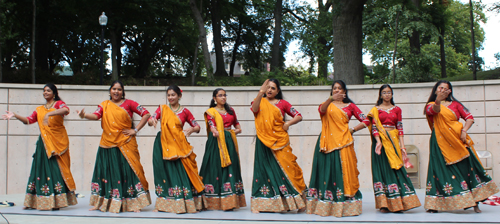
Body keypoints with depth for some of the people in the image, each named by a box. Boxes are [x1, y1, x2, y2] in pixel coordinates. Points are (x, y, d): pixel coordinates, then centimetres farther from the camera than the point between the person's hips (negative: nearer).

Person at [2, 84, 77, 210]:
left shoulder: (58, 104, 2)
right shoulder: (39, 110, 18)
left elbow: (66, 110, -21)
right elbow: (28, 120, 10)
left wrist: (49, 114, -33)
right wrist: (15, 115, -3)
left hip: (58, 142, -5)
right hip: (44, 142, 5)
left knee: (56, 169, -9)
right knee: (42, 169, 1)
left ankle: (57, 201, -7)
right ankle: (40, 202, 4)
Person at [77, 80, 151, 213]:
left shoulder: (128, 103, 6)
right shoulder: (104, 105, 14)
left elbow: (146, 114, 3)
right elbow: (96, 115, -3)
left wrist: (135, 130, -2)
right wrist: (84, 115, -24)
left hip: (125, 144, -2)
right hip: (108, 145, 3)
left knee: (128, 171, -6)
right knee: (107, 172, 3)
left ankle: (134, 204, -1)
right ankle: (102, 203, 12)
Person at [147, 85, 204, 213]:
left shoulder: (184, 111, 7)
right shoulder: (162, 108, 9)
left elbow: (197, 127, 11)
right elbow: (150, 120, -1)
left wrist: (191, 129, -11)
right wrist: (153, 121, -23)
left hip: (179, 145, -1)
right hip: (163, 145, 1)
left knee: (182, 172, -5)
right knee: (165, 173, 1)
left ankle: (187, 203, 1)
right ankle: (163, 204, 8)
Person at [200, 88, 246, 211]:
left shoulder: (231, 110, 17)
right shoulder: (211, 112, 5)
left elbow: (238, 126, 21)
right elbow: (212, 126, -10)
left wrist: (235, 131, 0)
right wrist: (215, 132, -32)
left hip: (229, 141, 4)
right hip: (216, 142, -4)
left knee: (230, 167, -3)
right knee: (216, 167, -8)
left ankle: (229, 201, -3)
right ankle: (215, 201, -3)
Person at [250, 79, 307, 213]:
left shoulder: (282, 103, 11)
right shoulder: (260, 101, 11)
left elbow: (298, 116, 10)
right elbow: (254, 109, -13)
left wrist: (288, 123, -6)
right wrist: (261, 92, -21)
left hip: (280, 141, 0)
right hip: (264, 142, 0)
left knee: (286, 168, -5)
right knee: (264, 169, -2)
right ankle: (259, 204, 1)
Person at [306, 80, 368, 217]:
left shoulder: (350, 106, 15)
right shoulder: (328, 104, 14)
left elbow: (365, 121, 12)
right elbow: (321, 109, -12)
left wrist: (352, 130, 1)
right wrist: (331, 99, -28)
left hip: (343, 143, 0)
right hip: (327, 142, 0)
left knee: (344, 171, -5)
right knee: (326, 171, -4)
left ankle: (345, 205, -1)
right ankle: (325, 205, -2)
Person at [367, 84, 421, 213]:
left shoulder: (397, 109, 12)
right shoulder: (376, 110, 5)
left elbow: (400, 128, 7)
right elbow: (374, 127, -3)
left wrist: (402, 145, -2)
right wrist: (378, 141, -18)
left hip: (394, 141, 2)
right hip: (381, 140, -2)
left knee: (396, 168, -2)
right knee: (383, 168, -5)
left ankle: (397, 203, 2)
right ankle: (384, 204, -4)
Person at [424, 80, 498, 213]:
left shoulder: (455, 104, 15)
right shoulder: (430, 105, 7)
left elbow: (469, 117, 9)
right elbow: (435, 110, -18)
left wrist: (464, 130, -10)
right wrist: (438, 101, -41)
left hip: (458, 140, 2)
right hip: (441, 142, -2)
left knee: (468, 167, -4)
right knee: (440, 171, -5)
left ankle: (475, 203, 1)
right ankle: (435, 204, -2)